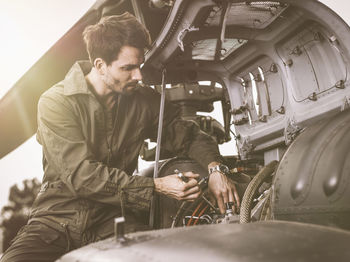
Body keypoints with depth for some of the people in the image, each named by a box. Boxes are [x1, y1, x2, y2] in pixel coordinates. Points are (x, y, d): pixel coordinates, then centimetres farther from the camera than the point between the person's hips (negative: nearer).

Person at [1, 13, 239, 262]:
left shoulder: (144, 100, 3)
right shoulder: (56, 103, -9)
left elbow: (188, 134, 15)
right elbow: (81, 175, -18)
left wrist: (214, 167, -7)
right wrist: (158, 186, -22)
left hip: (113, 223, 2)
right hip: (58, 221, -2)